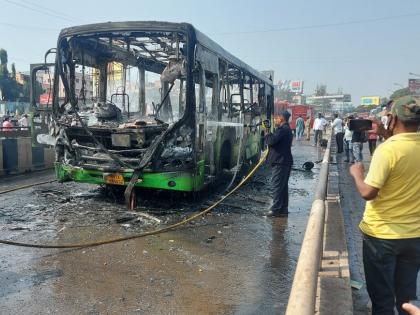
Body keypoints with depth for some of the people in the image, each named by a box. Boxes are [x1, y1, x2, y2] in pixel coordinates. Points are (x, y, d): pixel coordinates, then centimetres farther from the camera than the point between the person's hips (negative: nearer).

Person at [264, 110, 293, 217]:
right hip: (285, 161, 11)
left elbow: (271, 141, -22)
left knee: (277, 185, -8)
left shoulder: (282, 129, -16)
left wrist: (267, 134, -5)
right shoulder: (287, 129, 19)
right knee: (283, 186, 14)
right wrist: (270, 134, 9)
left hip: (279, 162, -11)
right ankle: (283, 209, 21)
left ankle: (276, 209, -6)